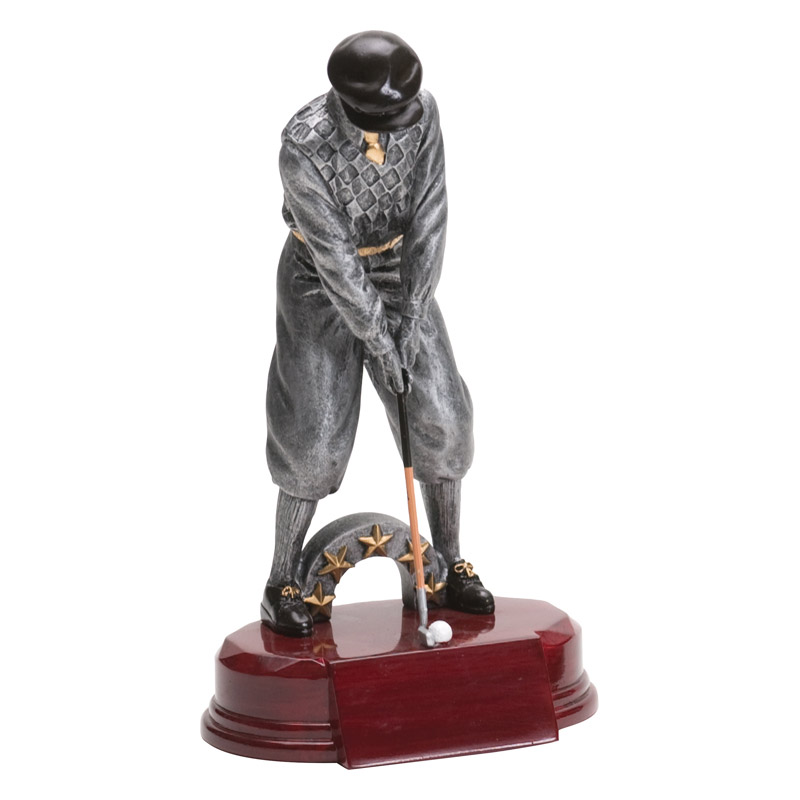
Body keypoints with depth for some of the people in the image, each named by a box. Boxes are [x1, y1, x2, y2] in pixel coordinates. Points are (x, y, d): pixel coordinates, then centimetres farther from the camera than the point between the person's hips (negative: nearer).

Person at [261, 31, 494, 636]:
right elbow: (333, 251, -26)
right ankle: (282, 585, 8)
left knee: (439, 418, -2)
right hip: (320, 281, -4)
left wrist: (412, 316, -19)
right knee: (315, 438, -8)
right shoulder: (303, 147, -31)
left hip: (396, 272, 4)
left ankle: (450, 563, 14)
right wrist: (375, 337, -22)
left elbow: (429, 214, -15)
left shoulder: (423, 110, -19)